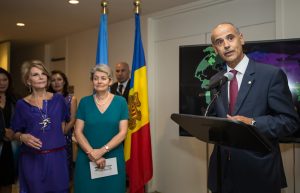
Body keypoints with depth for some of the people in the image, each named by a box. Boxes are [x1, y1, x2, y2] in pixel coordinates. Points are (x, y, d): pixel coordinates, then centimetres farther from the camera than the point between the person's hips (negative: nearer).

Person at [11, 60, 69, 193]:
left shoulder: (58, 99, 2)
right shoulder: (22, 104, 0)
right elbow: (16, 133, 6)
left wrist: (56, 141, 5)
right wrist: (23, 137, -14)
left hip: (56, 157, 1)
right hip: (32, 159, -1)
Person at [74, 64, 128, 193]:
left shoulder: (120, 102, -2)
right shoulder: (84, 102, 1)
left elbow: (122, 132, -7)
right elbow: (78, 132, -2)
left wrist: (102, 151, -16)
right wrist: (92, 153, -13)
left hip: (113, 158, 0)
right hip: (87, 159, 1)